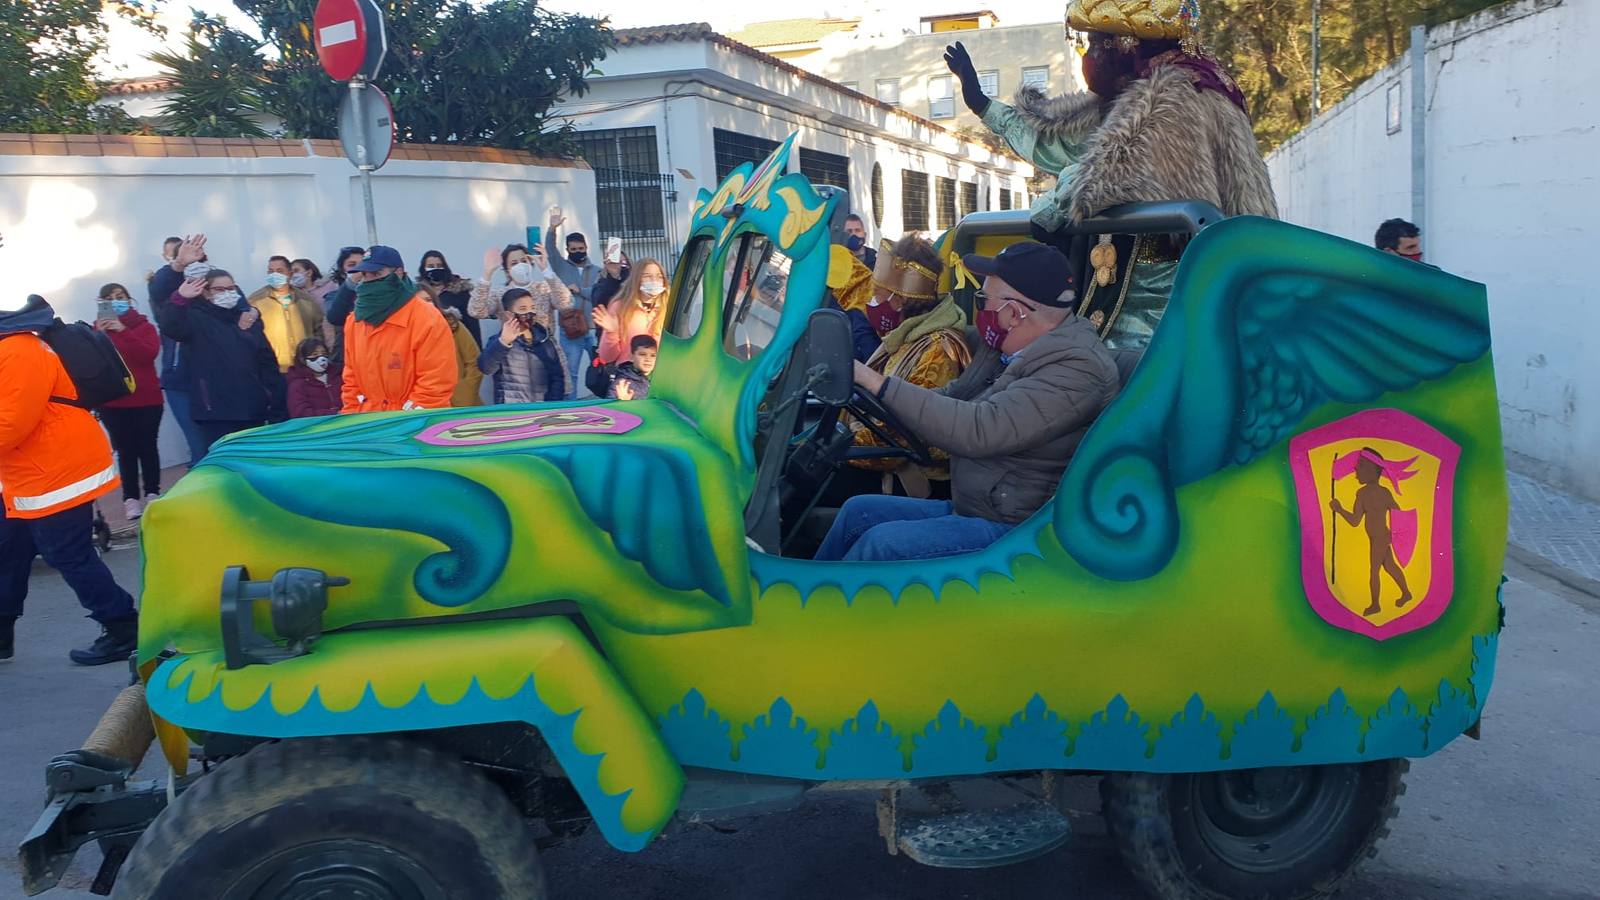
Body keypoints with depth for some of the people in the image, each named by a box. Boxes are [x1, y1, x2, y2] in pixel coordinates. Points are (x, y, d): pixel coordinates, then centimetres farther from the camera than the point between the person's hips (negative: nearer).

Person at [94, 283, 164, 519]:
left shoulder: (144, 326, 6)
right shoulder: (98, 330, 9)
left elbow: (150, 353, -13)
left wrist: (123, 331, -19)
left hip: (146, 399, 0)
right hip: (113, 402, 0)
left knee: (147, 446, 2)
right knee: (126, 450, -2)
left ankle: (152, 493, 12)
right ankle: (131, 498, -1)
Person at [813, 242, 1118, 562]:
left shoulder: (1078, 366, -22)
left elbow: (980, 430, -31)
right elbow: (954, 395, 14)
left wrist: (877, 383, -27)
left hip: (1015, 530, -9)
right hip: (968, 508, 9)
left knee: (881, 542, -21)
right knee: (857, 511, 5)